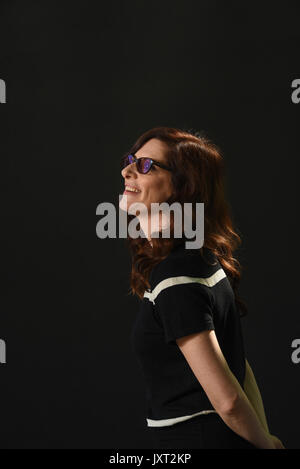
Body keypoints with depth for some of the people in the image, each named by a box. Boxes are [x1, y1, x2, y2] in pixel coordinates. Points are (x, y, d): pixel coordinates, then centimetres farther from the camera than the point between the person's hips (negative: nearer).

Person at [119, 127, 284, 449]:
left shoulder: (176, 280, -22)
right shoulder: (203, 260, 6)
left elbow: (227, 399, -22)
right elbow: (240, 368, 10)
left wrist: (264, 443, -7)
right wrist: (266, 438, 9)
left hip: (199, 438, -8)